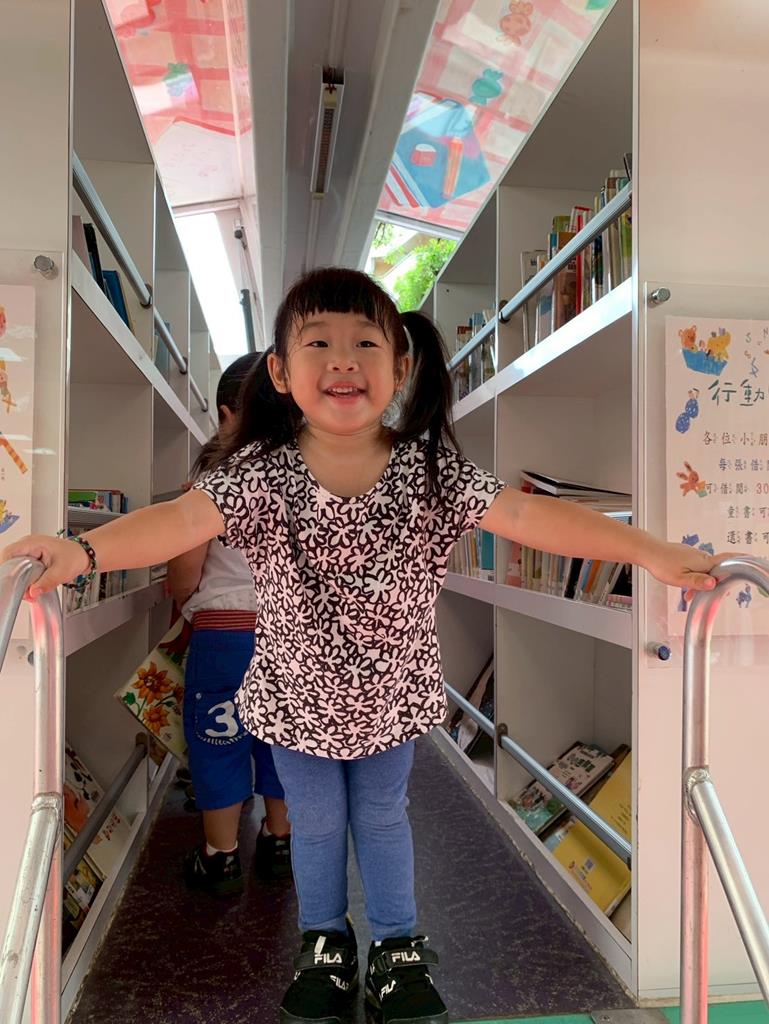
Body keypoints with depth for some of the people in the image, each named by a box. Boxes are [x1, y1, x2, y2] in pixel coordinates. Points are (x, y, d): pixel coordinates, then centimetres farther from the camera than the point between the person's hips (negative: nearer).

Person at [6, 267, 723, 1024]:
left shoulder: (430, 469, -18)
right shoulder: (262, 473, -20)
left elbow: (528, 515, -21)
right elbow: (183, 518, -31)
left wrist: (648, 549, -26)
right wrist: (84, 550, -48)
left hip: (391, 695, 1)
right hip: (297, 697, 0)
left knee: (382, 817, 22)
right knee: (315, 822, 21)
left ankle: (397, 946, 46)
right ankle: (323, 941, 49)